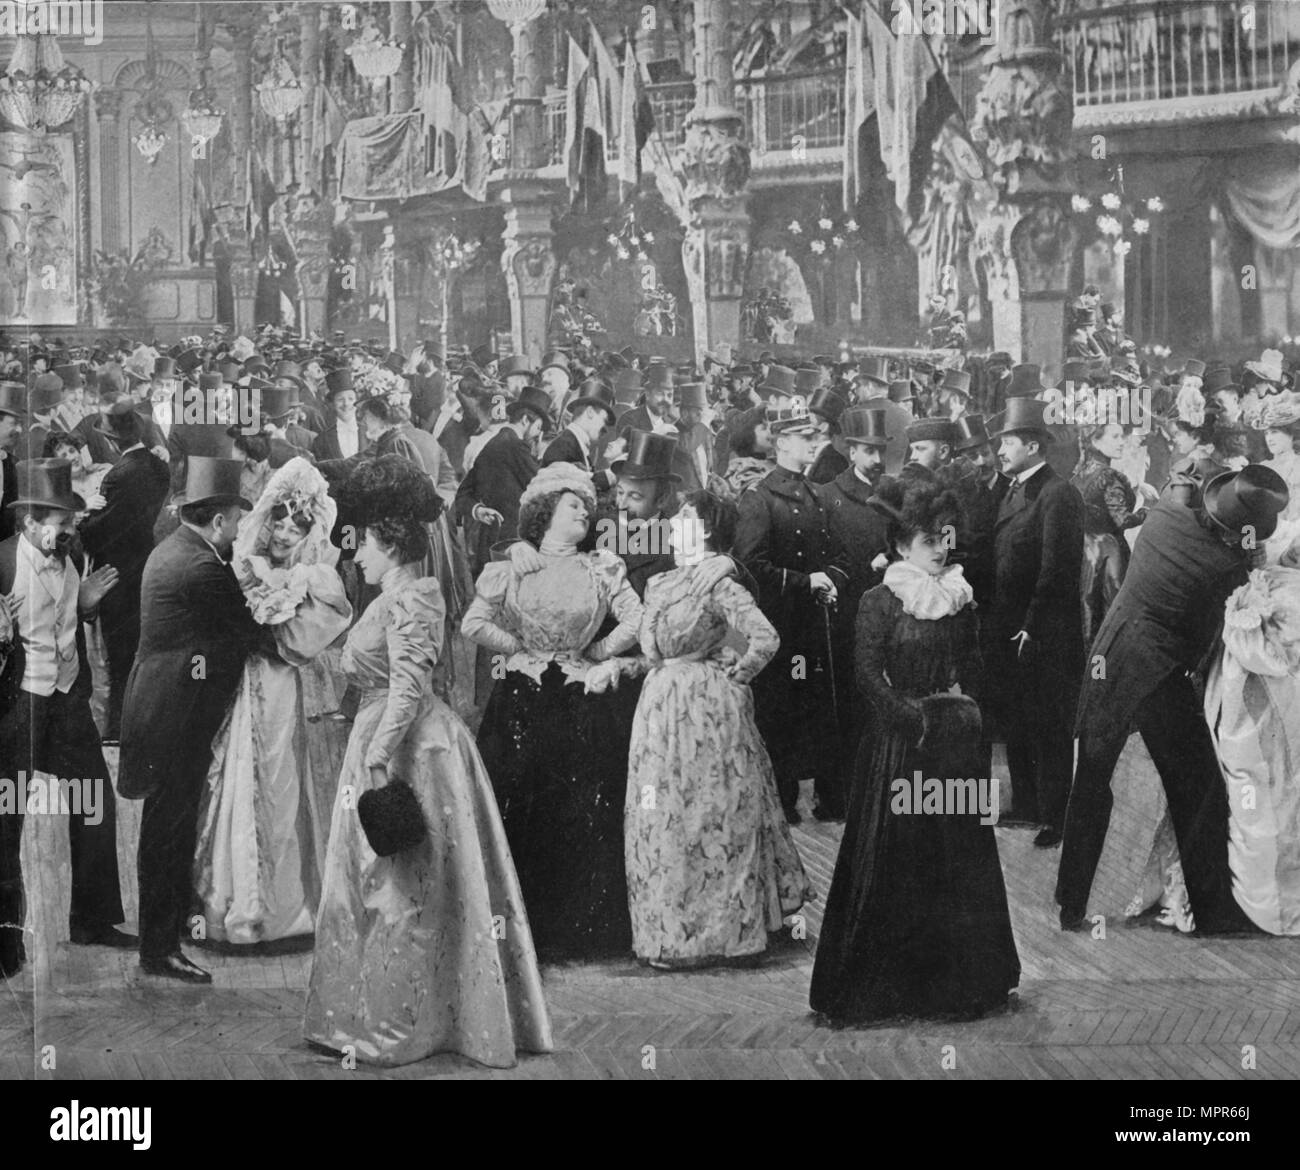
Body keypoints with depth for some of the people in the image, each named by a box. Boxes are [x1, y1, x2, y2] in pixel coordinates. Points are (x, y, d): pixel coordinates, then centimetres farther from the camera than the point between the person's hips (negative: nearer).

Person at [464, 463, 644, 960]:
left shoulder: (602, 568, 5)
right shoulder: (509, 568, 3)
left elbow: (636, 623, -4)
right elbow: (474, 624, -6)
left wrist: (594, 655, -1)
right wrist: (522, 650, -4)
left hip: (583, 706, 1)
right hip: (519, 708, -1)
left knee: (585, 820, 1)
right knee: (519, 817, 0)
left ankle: (586, 929, 12)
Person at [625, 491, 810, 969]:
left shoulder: (720, 585, -13)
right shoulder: (659, 584, 12)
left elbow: (765, 638, -22)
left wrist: (736, 674, -10)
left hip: (707, 709, -8)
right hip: (661, 708, 8)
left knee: (708, 815, 0)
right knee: (660, 817, 10)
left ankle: (710, 930, 9)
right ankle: (670, 927, 21)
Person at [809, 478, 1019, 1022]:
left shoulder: (959, 600, 4)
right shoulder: (879, 602, -2)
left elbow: (973, 667, 7)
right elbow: (870, 676, -4)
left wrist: (961, 702, -6)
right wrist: (916, 718, -4)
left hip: (954, 743, 2)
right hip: (898, 747, -2)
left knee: (958, 861, 5)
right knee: (892, 863, 2)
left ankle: (961, 978, 11)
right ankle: (878, 984, 8)